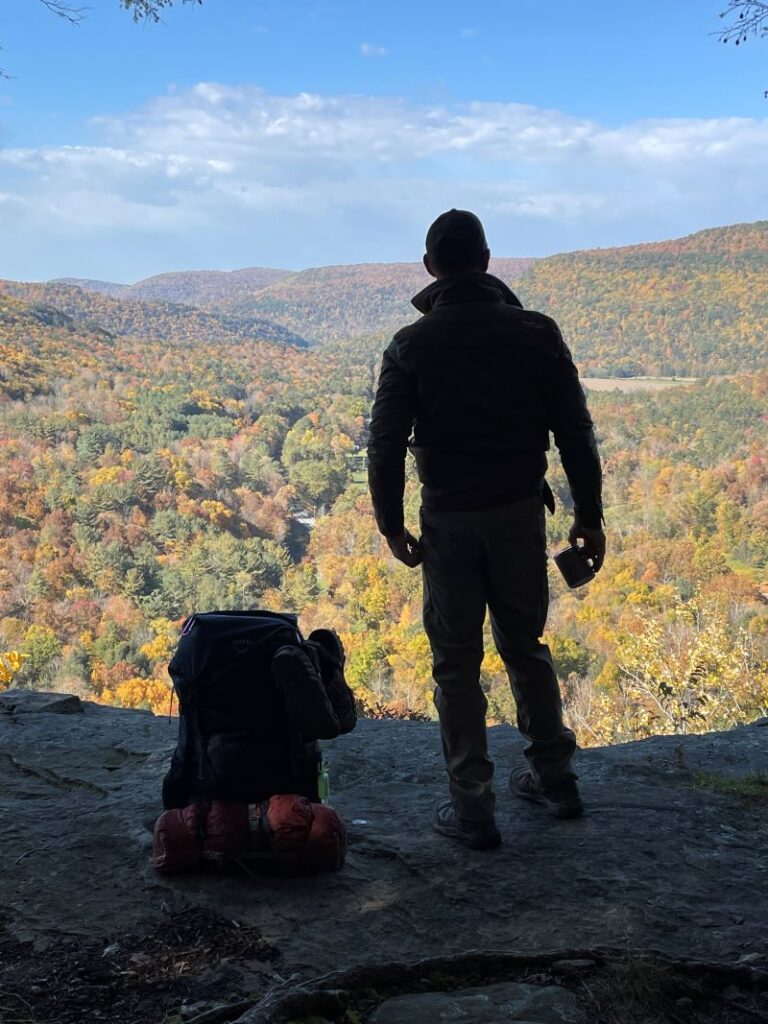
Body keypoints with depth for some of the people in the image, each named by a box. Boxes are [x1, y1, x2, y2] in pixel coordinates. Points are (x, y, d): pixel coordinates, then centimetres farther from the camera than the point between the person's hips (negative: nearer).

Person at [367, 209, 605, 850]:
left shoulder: (412, 345, -7)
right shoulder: (536, 333, -2)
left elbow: (385, 444, -9)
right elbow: (575, 432, -1)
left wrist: (391, 525, 3)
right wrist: (589, 517, 8)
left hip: (448, 520, -2)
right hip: (521, 513, 2)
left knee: (457, 663, 7)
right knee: (525, 645, 19)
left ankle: (472, 809, 12)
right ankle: (554, 778, 29)